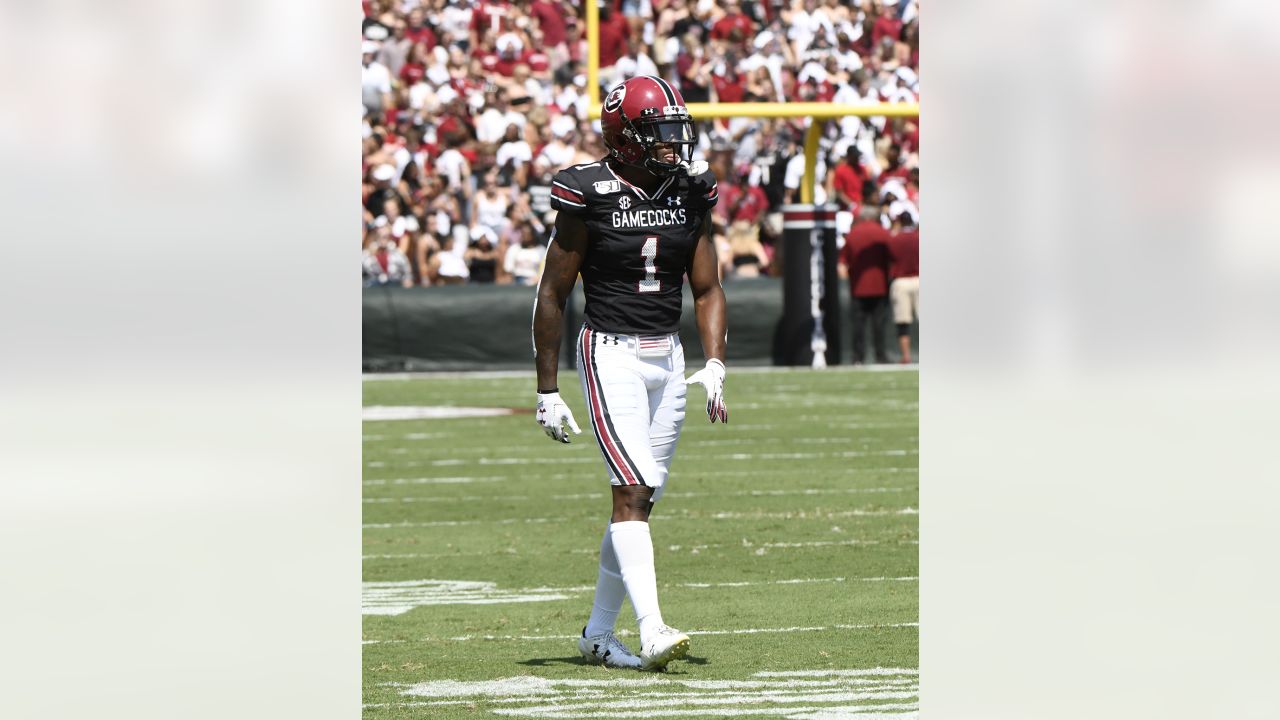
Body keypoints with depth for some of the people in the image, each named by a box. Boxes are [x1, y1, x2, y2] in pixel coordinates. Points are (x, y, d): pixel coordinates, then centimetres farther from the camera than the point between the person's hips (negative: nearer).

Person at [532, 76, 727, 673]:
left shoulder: (690, 192, 7)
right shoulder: (589, 195, -9)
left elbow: (707, 290, 13)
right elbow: (553, 294, -3)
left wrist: (714, 366, -2)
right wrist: (547, 391, -3)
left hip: (668, 356, 6)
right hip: (611, 354, -6)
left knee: (640, 499, 8)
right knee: (633, 490, -17)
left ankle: (598, 633, 19)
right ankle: (652, 632, -25)